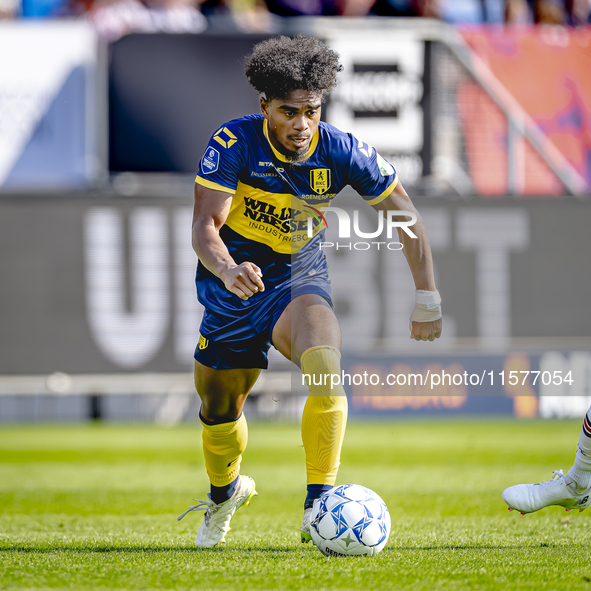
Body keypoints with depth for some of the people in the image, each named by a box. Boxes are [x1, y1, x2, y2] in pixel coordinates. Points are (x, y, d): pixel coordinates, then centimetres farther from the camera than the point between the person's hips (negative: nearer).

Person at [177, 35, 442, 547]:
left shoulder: (342, 151, -16)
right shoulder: (235, 143, -21)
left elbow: (405, 217, -5)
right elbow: (204, 226, -28)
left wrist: (427, 299, -5)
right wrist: (227, 269, -50)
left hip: (300, 277, 0)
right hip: (233, 282, 0)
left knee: (325, 367, -31)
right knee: (219, 409, 12)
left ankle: (319, 510, -31)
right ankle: (224, 492, 46)